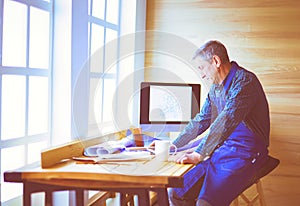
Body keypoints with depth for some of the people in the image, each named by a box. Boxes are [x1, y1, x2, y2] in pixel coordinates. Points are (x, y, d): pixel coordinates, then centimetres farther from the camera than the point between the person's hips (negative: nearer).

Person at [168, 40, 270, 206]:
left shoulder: (245, 81, -14)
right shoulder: (215, 88, 13)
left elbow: (227, 120, -25)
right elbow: (201, 121, 23)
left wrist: (199, 154, -28)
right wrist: (171, 146, 20)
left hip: (245, 154, -8)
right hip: (220, 151, 8)